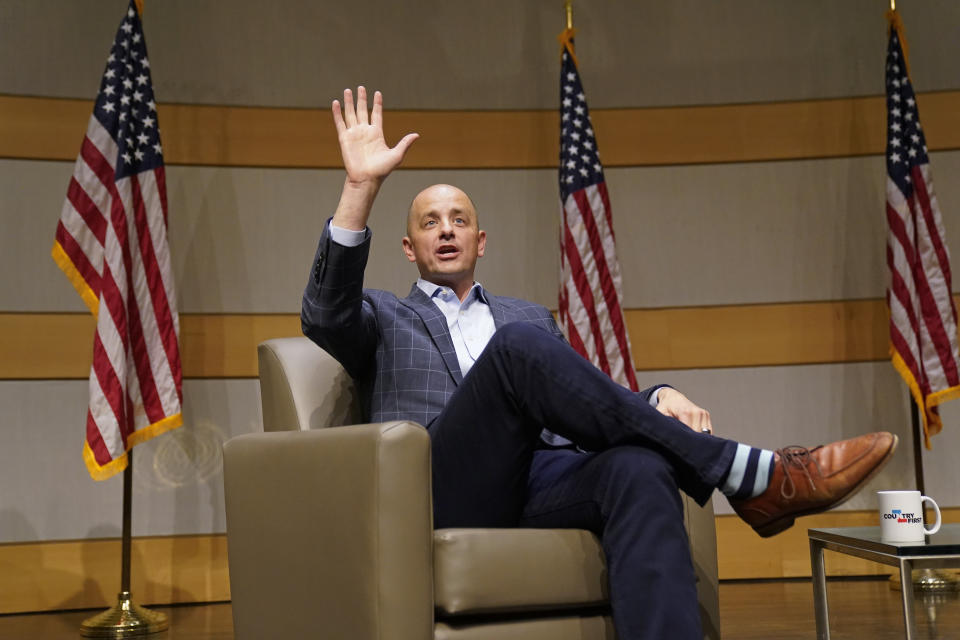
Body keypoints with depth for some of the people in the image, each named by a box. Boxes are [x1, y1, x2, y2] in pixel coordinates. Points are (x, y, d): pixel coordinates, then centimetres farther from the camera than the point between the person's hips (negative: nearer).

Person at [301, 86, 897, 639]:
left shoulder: (530, 315, 33)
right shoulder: (384, 317, 23)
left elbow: (592, 397, 23)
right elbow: (326, 314, -1)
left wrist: (660, 398, -1)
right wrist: (361, 186, -10)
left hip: (542, 489, 3)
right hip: (445, 494, -3)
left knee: (639, 467, -33)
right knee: (518, 344, -30)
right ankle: (750, 473, -30)